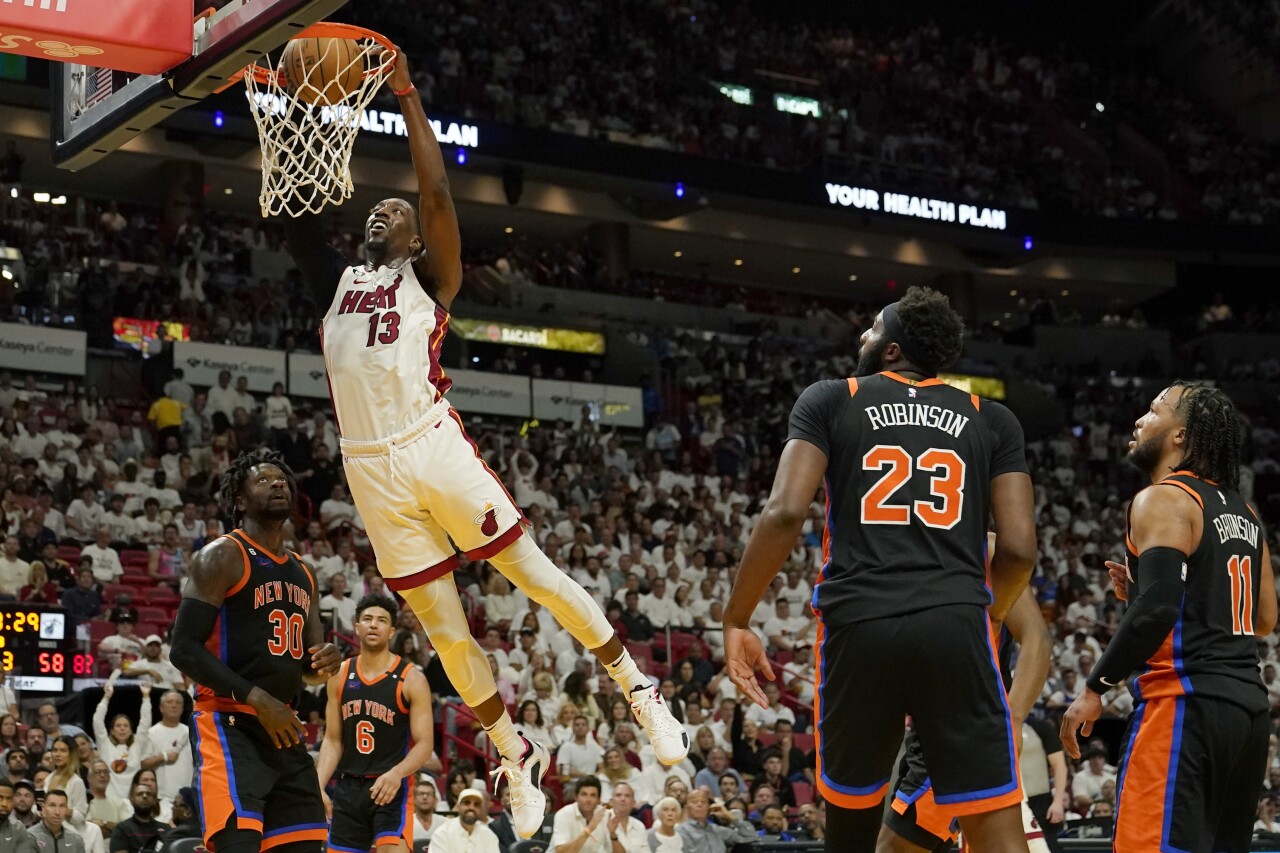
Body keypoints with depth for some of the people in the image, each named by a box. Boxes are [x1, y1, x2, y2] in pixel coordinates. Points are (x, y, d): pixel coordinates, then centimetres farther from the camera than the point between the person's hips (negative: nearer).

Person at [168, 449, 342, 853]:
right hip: (230, 726, -8)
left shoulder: (302, 573, 18)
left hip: (284, 730, 8)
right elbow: (184, 650, -13)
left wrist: (326, 662, 0)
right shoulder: (222, 556, -6)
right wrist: (257, 699, -19)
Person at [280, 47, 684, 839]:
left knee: (536, 574, 0)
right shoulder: (338, 282, 20)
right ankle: (517, 756, 21)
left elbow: (438, 192, -8)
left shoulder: (428, 277, 7)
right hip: (372, 469, 4)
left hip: (432, 447, -4)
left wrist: (408, 98, -7)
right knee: (444, 626, 7)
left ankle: (639, 688, 15)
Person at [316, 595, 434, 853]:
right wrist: (319, 786, -3)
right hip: (348, 788, 5)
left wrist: (396, 773, -27)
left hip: (391, 789, -5)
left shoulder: (410, 679, -5)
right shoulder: (340, 675, 8)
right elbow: (332, 740, 11)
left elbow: (424, 746, -8)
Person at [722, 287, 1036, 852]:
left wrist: (737, 621, 3)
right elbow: (1019, 548, 7)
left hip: (859, 627, 0)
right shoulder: (992, 420, 16)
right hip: (955, 627, 0)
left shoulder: (829, 400, 11)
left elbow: (785, 513, -4)